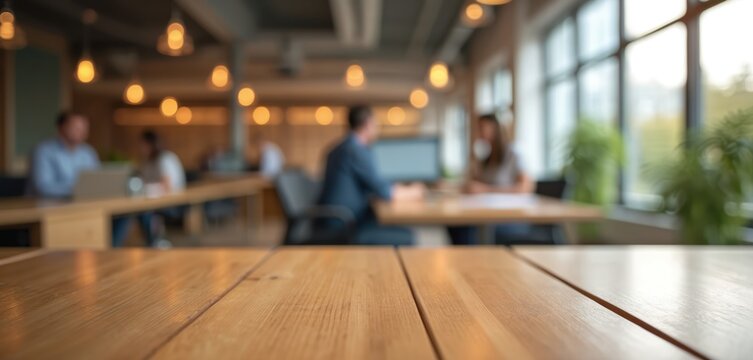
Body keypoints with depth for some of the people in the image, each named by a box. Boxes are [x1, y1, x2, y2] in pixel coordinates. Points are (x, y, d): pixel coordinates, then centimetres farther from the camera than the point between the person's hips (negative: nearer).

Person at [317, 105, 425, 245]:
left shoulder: (344, 148, 14)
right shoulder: (357, 150, -16)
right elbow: (384, 192, -16)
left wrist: (402, 189, 17)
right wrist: (411, 192, 2)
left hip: (339, 222, 10)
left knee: (403, 231, 10)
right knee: (404, 239, -9)